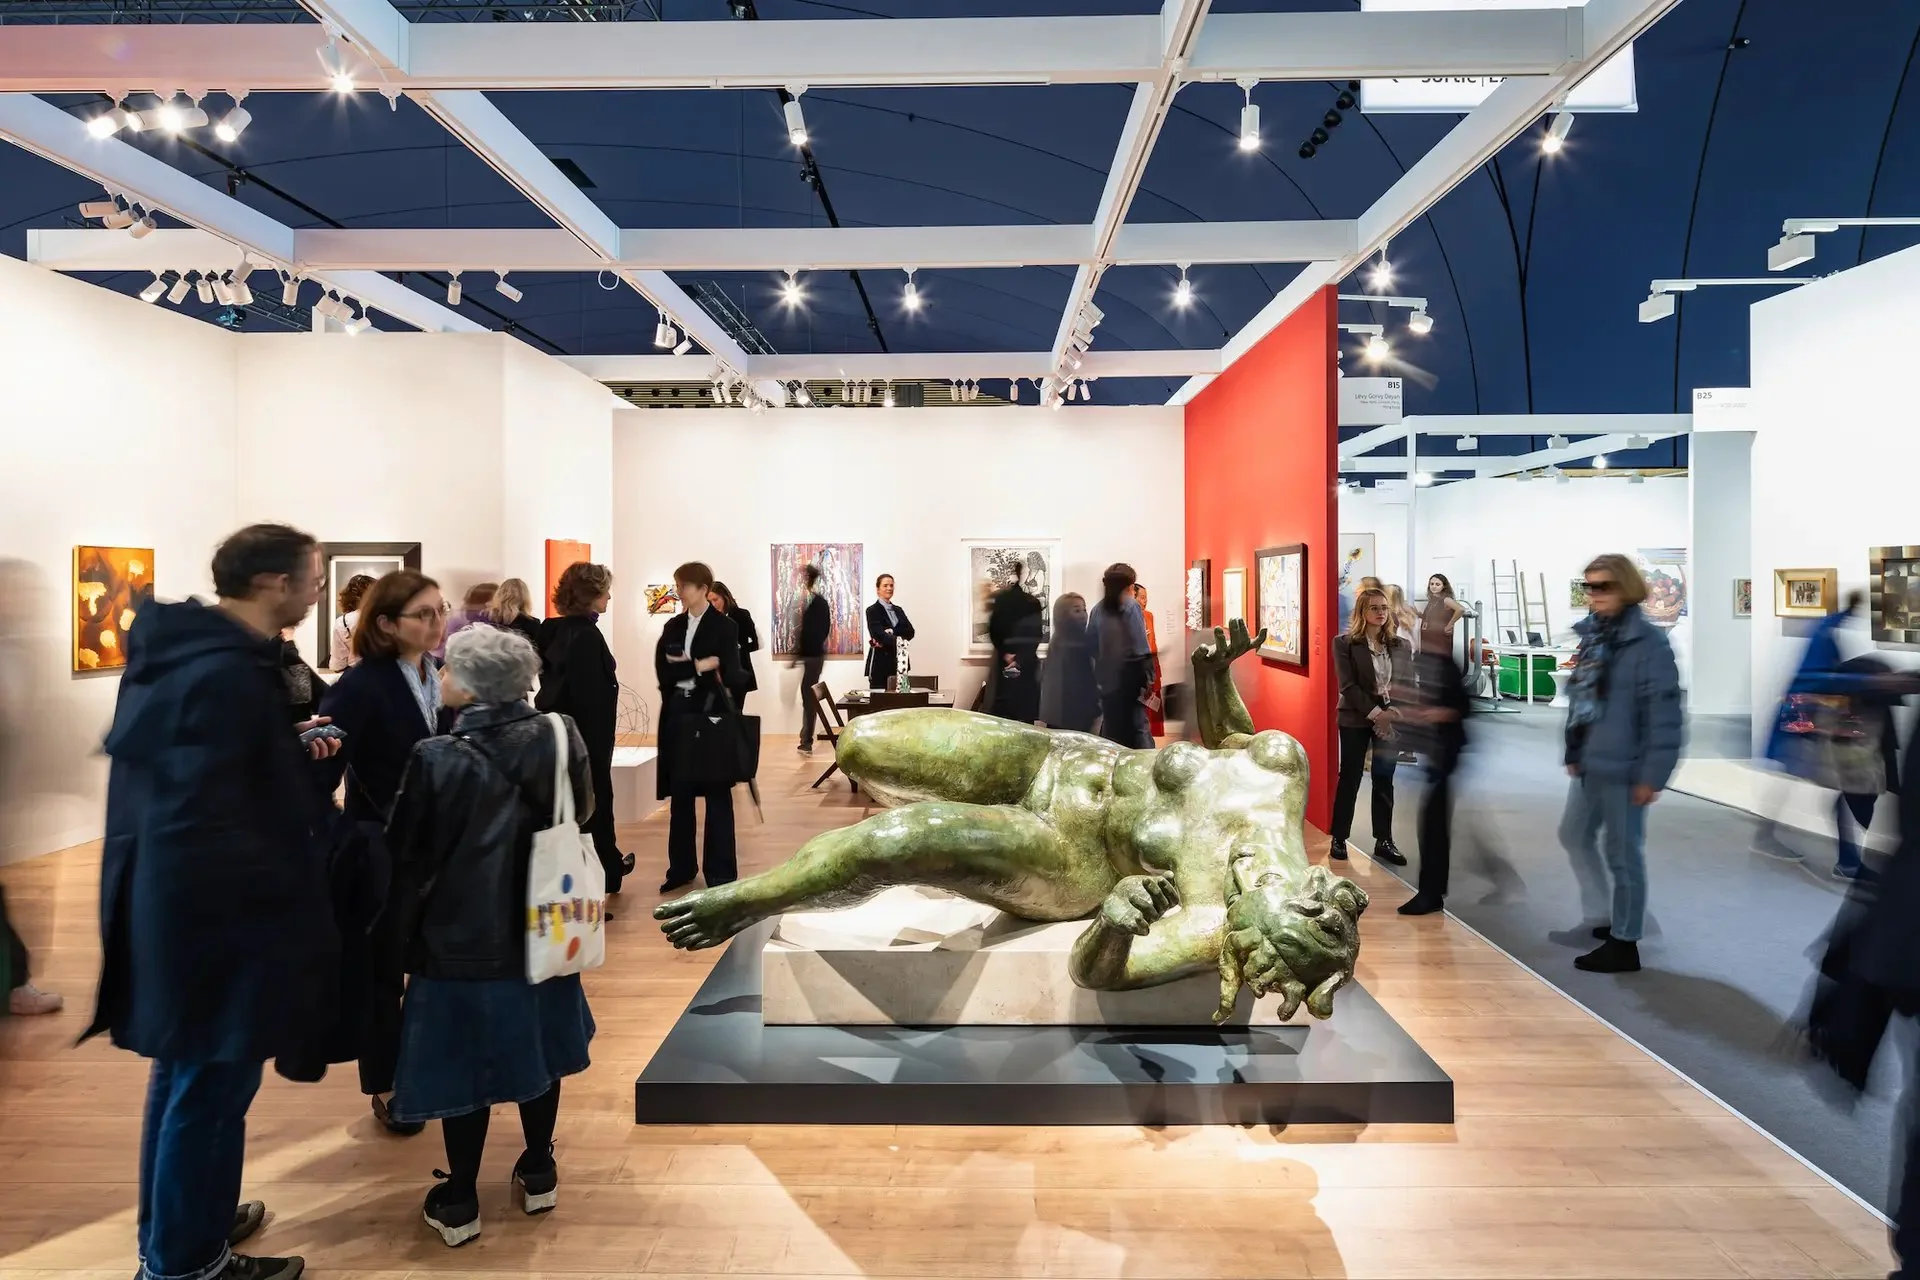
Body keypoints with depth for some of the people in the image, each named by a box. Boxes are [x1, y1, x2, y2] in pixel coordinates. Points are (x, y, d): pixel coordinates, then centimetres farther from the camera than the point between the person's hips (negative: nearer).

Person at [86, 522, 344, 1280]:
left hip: (175, 897, 10)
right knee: (210, 1082, 7)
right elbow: (202, 823, -27)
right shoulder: (226, 672, -25)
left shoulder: (182, 649, 5)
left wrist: (289, 750, 3)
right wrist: (288, 889, -17)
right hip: (215, 908, -10)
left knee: (186, 1072, 24)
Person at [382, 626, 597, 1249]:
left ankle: (459, 1202, 26)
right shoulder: (560, 738, -11)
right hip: (540, 928, 4)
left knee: (465, 1061, 11)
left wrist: (402, 925, 4)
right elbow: (580, 815, 5)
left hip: (462, 938, -4)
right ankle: (539, 1172, 35)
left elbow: (407, 858, -12)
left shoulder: (438, 760, -22)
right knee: (534, 1047, 20)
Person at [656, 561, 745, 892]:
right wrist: (701, 665, -14)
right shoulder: (673, 626, 11)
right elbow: (663, 671, -2)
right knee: (679, 793, 10)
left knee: (717, 795, 0)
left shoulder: (724, 626, -3)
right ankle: (681, 868, 21)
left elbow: (731, 675, -11)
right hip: (679, 714, 5)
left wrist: (684, 669, -10)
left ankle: (720, 874, 6)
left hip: (712, 713, -5)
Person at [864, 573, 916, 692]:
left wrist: (891, 632, -15)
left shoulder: (898, 610, 16)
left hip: (898, 662, 5)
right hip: (880, 663, -5)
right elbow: (878, 633, -17)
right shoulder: (872, 610, -2)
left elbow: (910, 632, 2)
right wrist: (895, 641, -34)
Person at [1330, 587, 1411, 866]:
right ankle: (1338, 839, 12)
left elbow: (1409, 684, 4)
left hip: (1391, 720, 3)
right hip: (1356, 720, -3)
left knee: (1384, 780, 7)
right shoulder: (1344, 643, -4)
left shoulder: (1401, 646, 7)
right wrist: (1375, 713, -18)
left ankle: (1384, 841, 14)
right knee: (1349, 778, 2)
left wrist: (1394, 714, -13)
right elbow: (1348, 686, -11)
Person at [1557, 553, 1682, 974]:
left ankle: (1624, 944, 18)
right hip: (1590, 764, 9)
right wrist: (1573, 753, 14)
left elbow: (1664, 712, -18)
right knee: (1574, 835, 20)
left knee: (1623, 853, 4)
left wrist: (1652, 774, -19)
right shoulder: (1591, 635, 8)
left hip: (1622, 767, -9)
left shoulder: (1649, 642, -16)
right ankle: (1601, 919, 37)